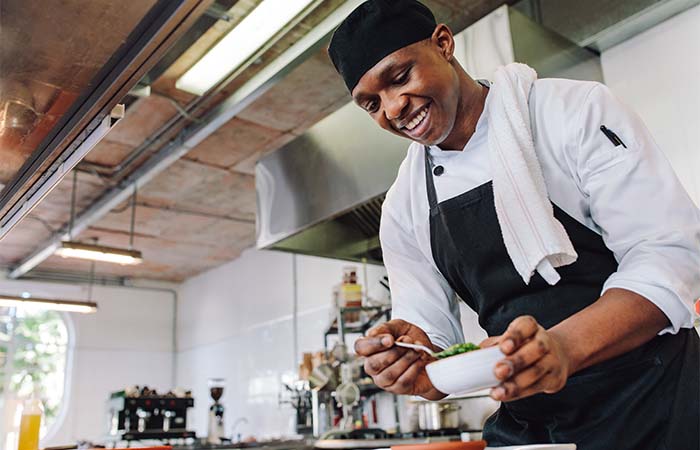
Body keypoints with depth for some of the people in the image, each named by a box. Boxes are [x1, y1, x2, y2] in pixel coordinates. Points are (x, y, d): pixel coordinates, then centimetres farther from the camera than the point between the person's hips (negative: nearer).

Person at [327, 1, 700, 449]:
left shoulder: (575, 110, -12)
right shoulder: (401, 209, 0)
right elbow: (431, 337, 3)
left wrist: (563, 345, -34)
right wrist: (412, 367, -20)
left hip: (651, 396, -3)